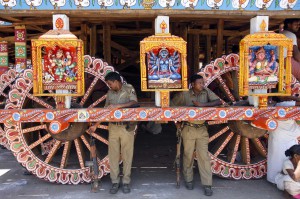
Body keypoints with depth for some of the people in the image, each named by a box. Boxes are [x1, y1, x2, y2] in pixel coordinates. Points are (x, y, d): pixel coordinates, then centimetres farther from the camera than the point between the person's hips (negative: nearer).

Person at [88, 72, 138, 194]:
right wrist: (96, 125, 12)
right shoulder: (110, 93, 12)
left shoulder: (129, 89, 0)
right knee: (113, 155, 4)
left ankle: (126, 182, 15)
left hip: (127, 127, -3)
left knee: (127, 155, 3)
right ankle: (115, 182, 16)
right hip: (113, 127, 4)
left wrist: (118, 106, -24)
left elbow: (134, 103, -16)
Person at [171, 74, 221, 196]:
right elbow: (171, 105, 6)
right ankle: (188, 180, 28)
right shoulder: (184, 95, -5)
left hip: (202, 129, 1)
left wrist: (202, 104, -21)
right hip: (188, 130, -1)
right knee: (188, 155, 9)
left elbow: (218, 102, -11)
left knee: (204, 156, 0)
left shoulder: (206, 92, 0)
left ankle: (207, 185, 8)